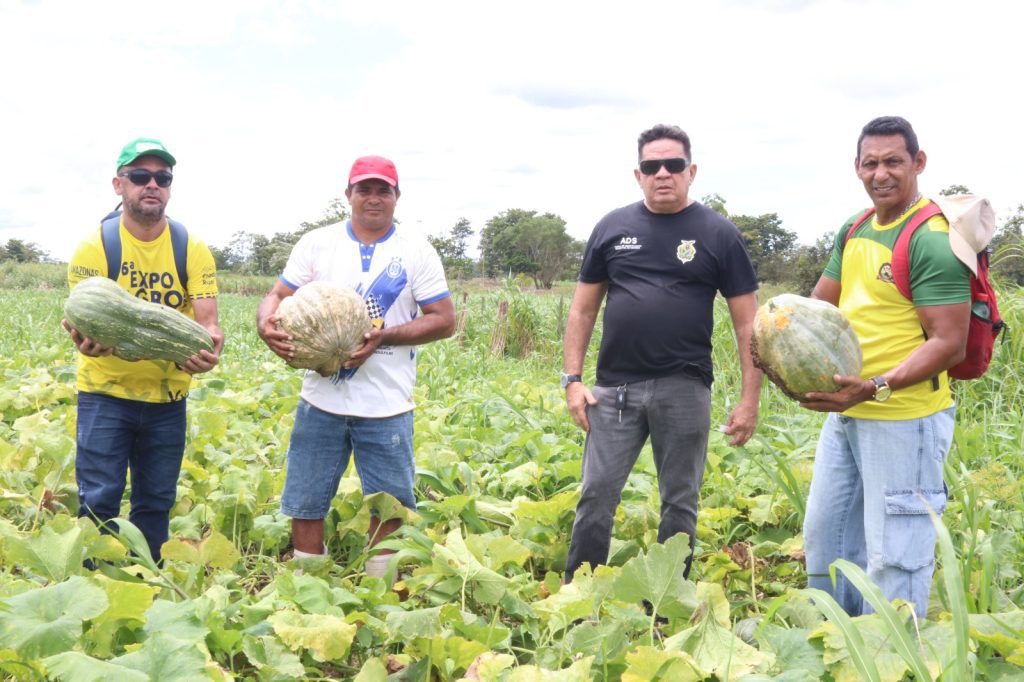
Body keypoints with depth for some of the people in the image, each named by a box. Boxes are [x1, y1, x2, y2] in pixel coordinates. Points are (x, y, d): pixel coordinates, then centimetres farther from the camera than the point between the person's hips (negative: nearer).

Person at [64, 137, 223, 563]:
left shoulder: (192, 250, -3)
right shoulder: (94, 247, -9)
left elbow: (207, 319, -11)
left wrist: (209, 347, -34)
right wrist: (87, 340, -38)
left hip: (168, 397, 3)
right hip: (105, 394, -2)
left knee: (156, 503, 13)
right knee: (99, 501, -3)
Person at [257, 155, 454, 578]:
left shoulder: (418, 252, 1)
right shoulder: (317, 244, 6)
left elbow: (444, 320, -2)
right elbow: (278, 295, 5)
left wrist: (383, 337, -16)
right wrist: (267, 323, -19)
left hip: (387, 405, -1)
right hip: (322, 400, 2)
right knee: (305, 504, 7)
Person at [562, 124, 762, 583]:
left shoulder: (717, 234, 1)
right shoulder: (613, 227, 7)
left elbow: (747, 322, 2)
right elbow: (583, 309, 11)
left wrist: (750, 399, -4)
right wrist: (572, 378, 3)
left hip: (684, 389, -1)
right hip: (615, 387, 2)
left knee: (680, 502, 8)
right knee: (595, 496, 3)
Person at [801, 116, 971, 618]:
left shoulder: (932, 240, -16)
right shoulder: (854, 231, 9)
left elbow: (949, 344, -20)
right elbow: (820, 304, 16)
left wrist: (876, 387, -29)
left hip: (904, 421, -9)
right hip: (845, 414, 9)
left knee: (893, 552, 0)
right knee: (824, 533, 20)